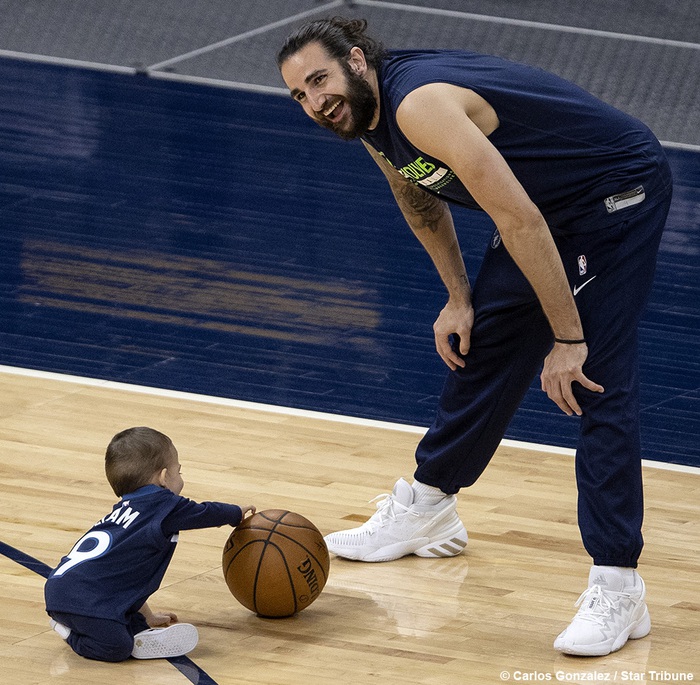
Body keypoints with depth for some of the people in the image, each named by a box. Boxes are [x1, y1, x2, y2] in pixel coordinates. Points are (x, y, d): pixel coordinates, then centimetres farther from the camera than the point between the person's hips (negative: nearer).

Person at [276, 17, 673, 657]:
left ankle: (617, 588, -17)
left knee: (598, 381, -16)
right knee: (481, 346, 17)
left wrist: (567, 338, -30)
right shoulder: (367, 111, -2)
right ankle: (428, 510, 36)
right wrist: (458, 299, 12)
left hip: (621, 190, -10)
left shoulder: (420, 104, -32)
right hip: (550, 202, 10)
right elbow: (422, 200, 18)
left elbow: (520, 223, -34)